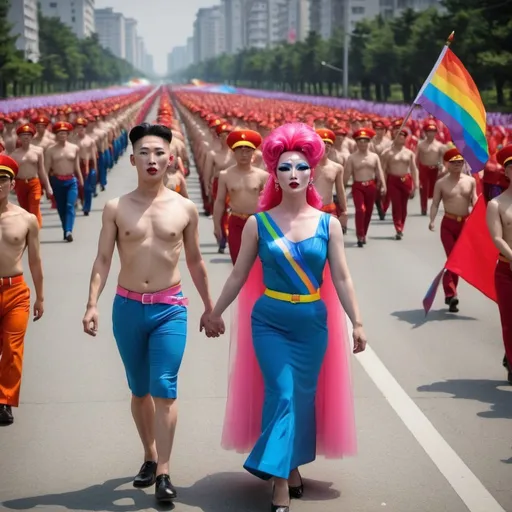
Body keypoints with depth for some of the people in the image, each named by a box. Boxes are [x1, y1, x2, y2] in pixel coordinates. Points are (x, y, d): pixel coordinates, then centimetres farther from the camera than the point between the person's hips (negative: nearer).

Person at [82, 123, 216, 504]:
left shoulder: (185, 209, 0)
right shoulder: (116, 208, 0)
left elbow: (195, 261, 10)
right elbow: (103, 260, -2)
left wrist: (209, 307, 13)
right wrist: (92, 304, -14)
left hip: (170, 309, -1)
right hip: (127, 307, 1)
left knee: (164, 388, -10)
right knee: (140, 390, 13)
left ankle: (164, 473, -6)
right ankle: (150, 458, 31)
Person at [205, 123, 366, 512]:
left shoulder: (328, 224, 0)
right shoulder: (258, 223, -3)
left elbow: (341, 278, 0)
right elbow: (239, 275, 5)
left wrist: (356, 322, -3)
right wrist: (216, 312, 9)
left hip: (313, 323, 2)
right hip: (270, 322, -2)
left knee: (302, 396, 10)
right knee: (282, 395, -10)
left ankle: (291, 468, 29)